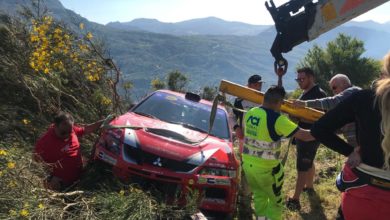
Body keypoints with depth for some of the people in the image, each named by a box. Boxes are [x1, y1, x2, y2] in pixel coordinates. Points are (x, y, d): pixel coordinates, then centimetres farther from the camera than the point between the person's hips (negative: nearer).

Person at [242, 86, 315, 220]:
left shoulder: (250, 113, -2)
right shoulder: (277, 119, -22)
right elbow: (304, 135, -21)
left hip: (247, 164, 6)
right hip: (266, 168, -6)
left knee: (259, 195, 27)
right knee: (275, 201, 17)